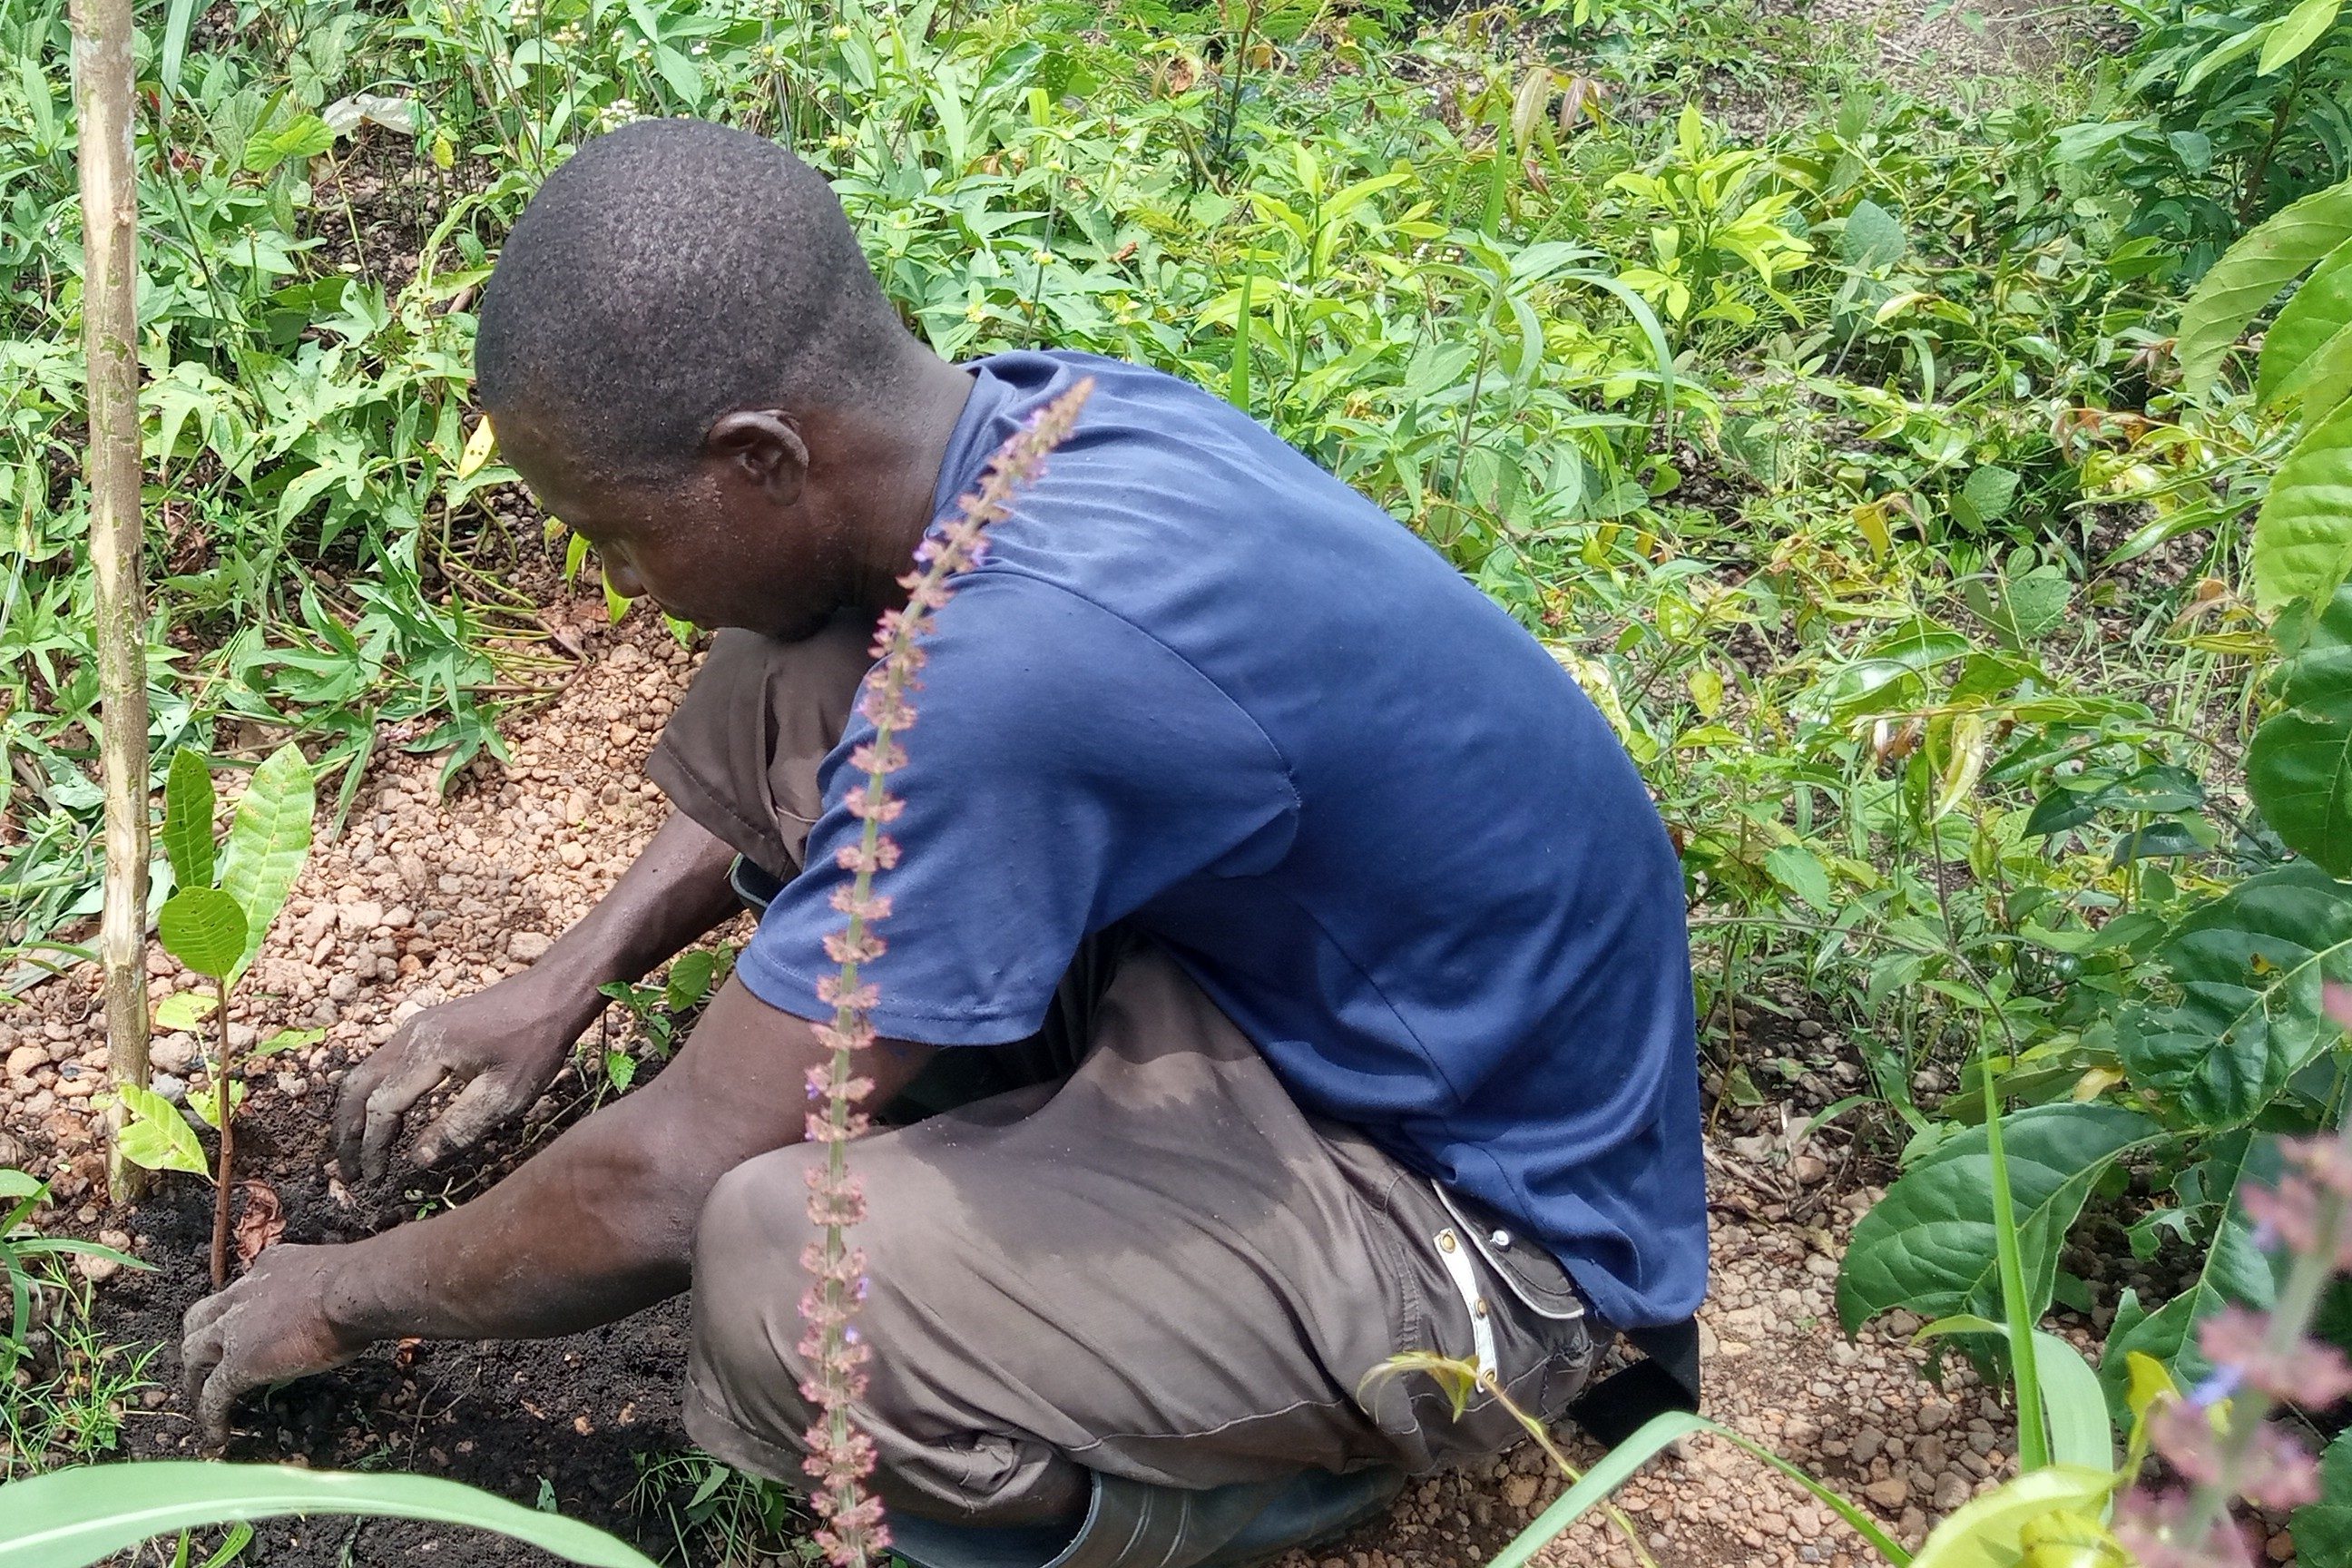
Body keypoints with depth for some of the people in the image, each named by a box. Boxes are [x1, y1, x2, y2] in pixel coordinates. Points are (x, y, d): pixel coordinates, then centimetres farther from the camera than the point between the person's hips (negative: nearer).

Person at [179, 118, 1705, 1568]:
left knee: (783, 1271, -31)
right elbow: (781, 763, 18)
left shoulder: (1023, 655, -34)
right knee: (770, 690, 1)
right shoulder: (1023, 417, -7)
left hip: (1479, 1213, -8)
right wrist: (570, 977, 13)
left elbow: (666, 1184, -21)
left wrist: (355, 1293, -3)